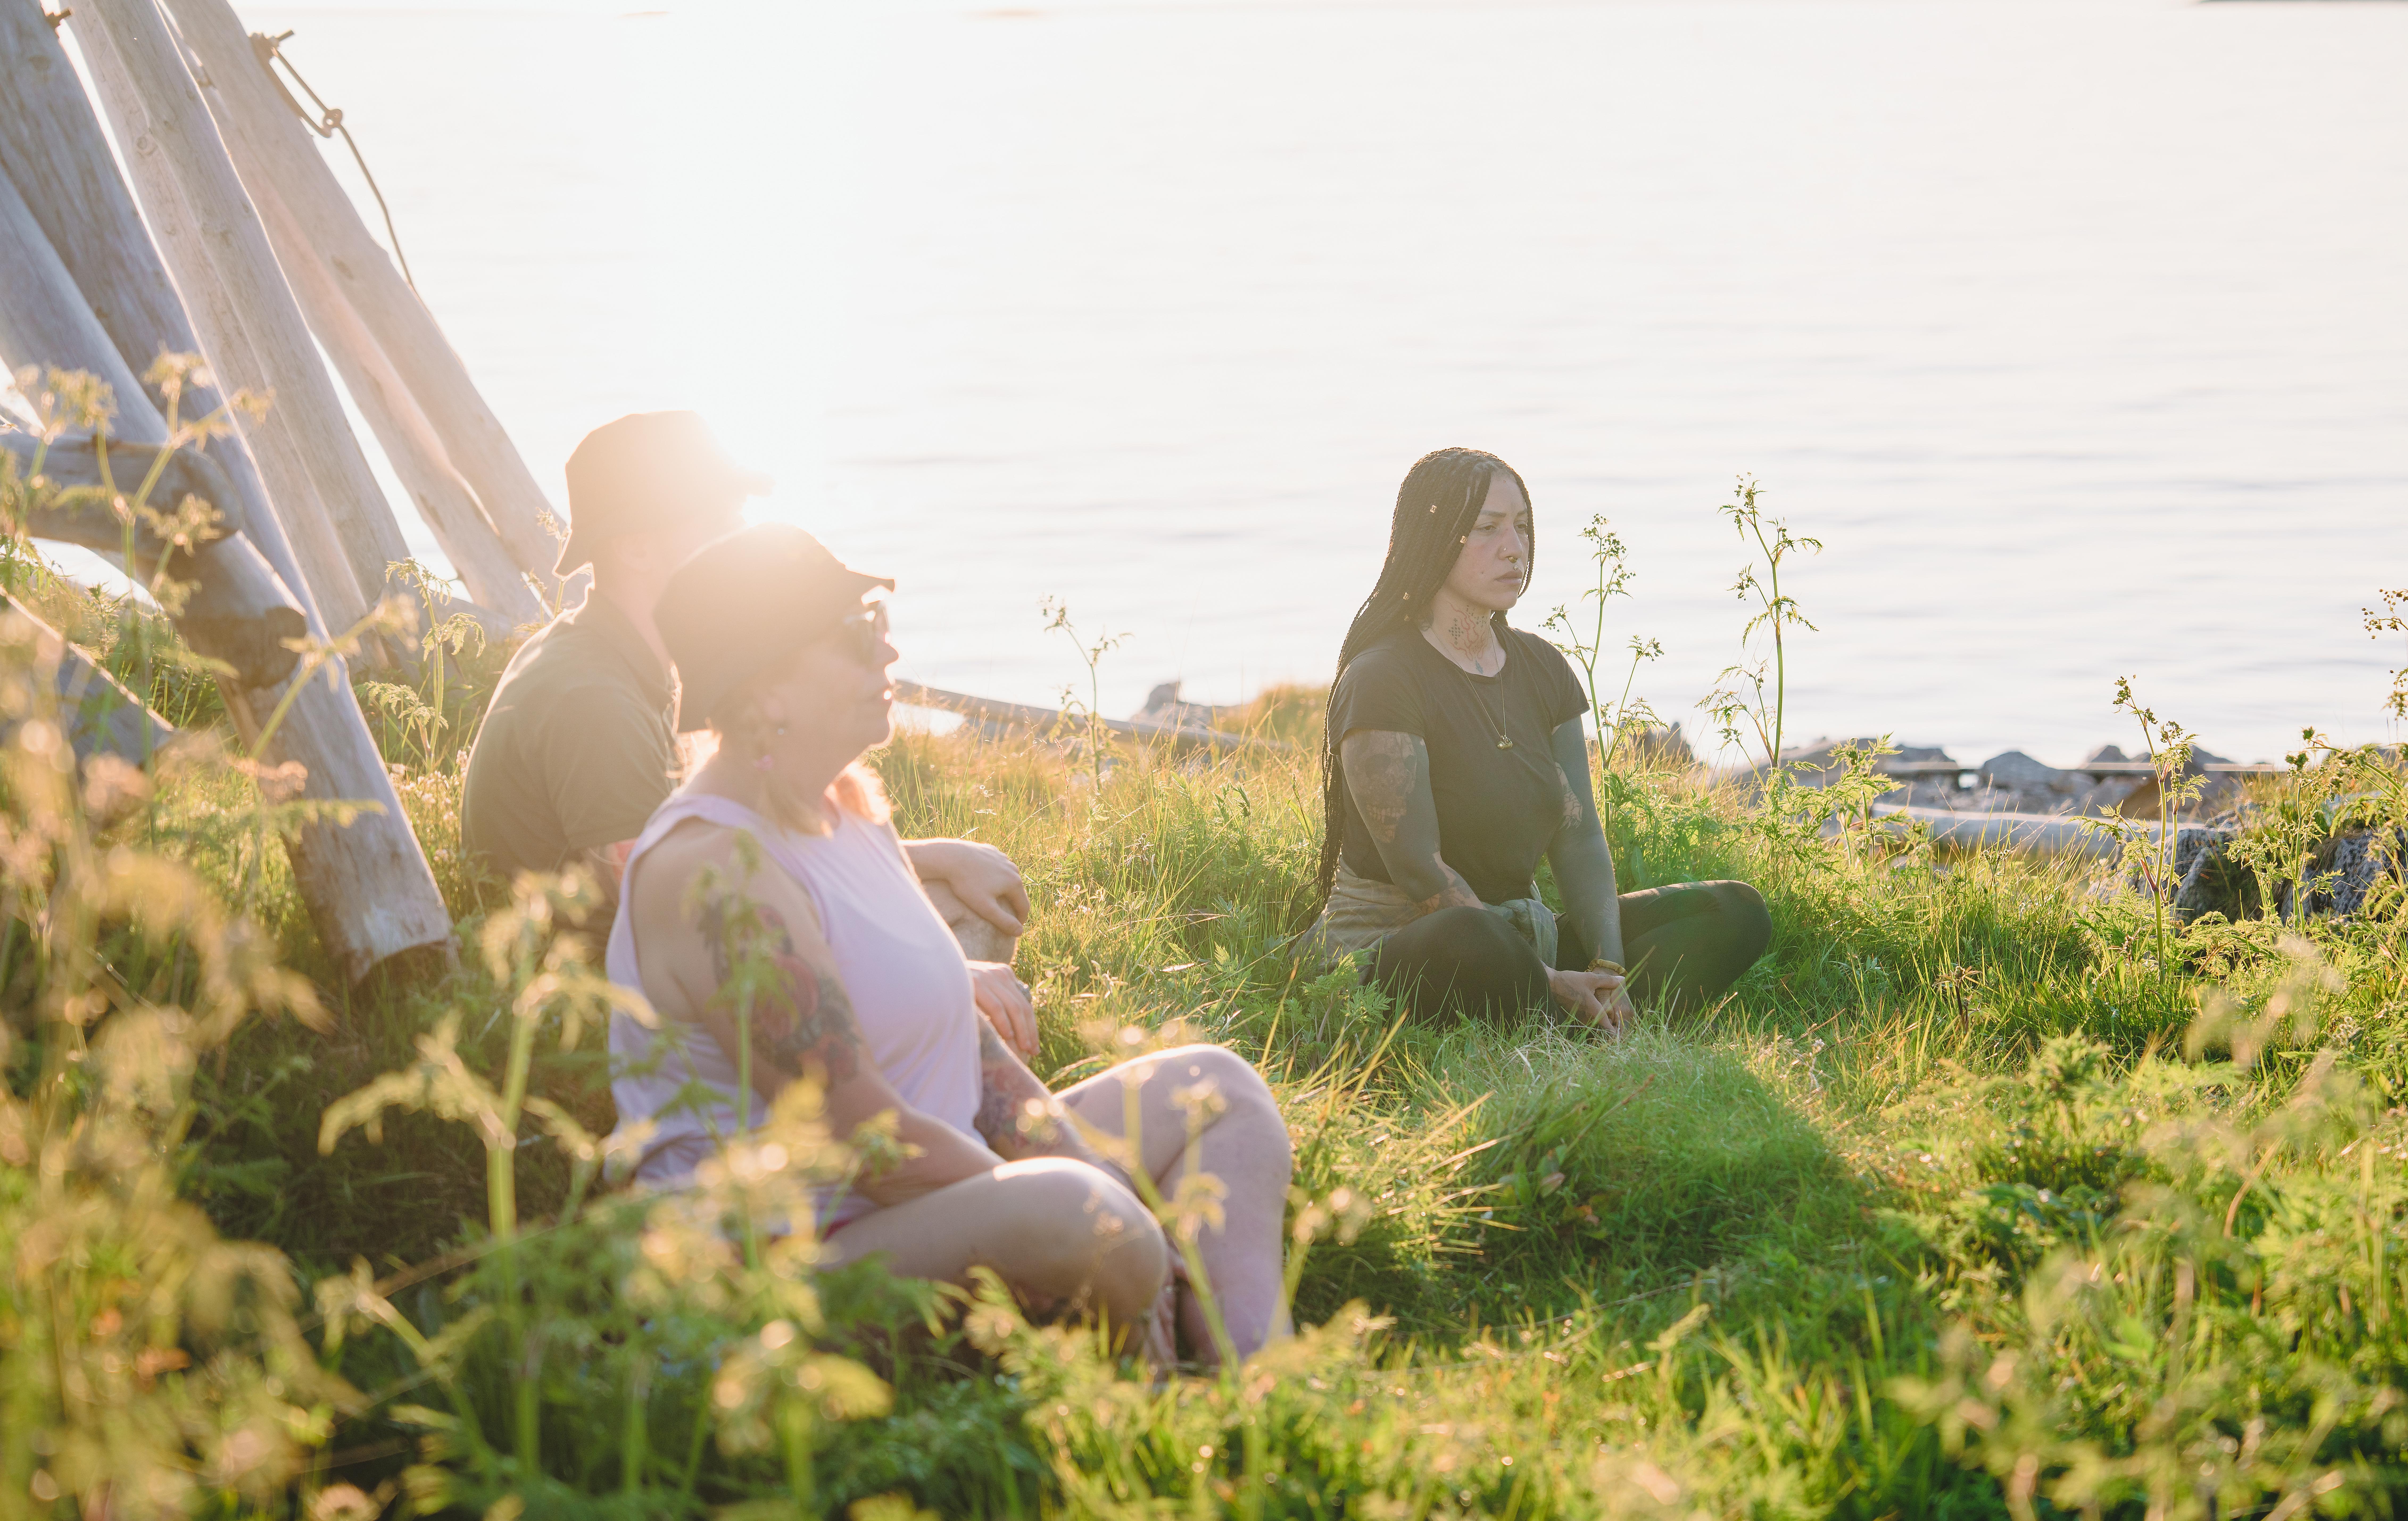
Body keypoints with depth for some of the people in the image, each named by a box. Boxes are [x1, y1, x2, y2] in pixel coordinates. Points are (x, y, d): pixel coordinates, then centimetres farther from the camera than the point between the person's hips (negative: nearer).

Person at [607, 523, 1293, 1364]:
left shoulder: (846, 809, 12)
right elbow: (863, 1129, -24)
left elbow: (963, 1044, 16)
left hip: (933, 1193, 11)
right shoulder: (715, 872, -21)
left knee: (1214, 1088, 12)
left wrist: (1066, 1159, 2)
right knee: (1074, 1211, -38)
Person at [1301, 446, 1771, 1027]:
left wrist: (1608, 971, -13)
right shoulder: (1381, 682, -14)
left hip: (1523, 940, 8)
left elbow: (1580, 837, 5)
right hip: (1393, 952, -8)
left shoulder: (1540, 667, 10)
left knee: (1736, 912, -4)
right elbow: (1419, 870, -20)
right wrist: (1549, 984, -23)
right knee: (1470, 939, -43)